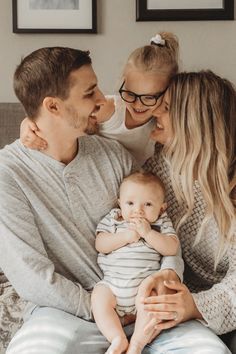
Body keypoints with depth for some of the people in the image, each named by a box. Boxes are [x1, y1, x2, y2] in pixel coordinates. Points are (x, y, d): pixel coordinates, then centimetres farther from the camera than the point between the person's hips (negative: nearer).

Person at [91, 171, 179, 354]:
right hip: (112, 282, 1)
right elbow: (100, 245, -2)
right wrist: (125, 236, -14)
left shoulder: (162, 223, 7)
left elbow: (172, 248, -7)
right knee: (99, 298, -24)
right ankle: (118, 339, -22)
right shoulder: (112, 219, 9)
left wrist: (148, 233, -15)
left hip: (146, 285, -1)